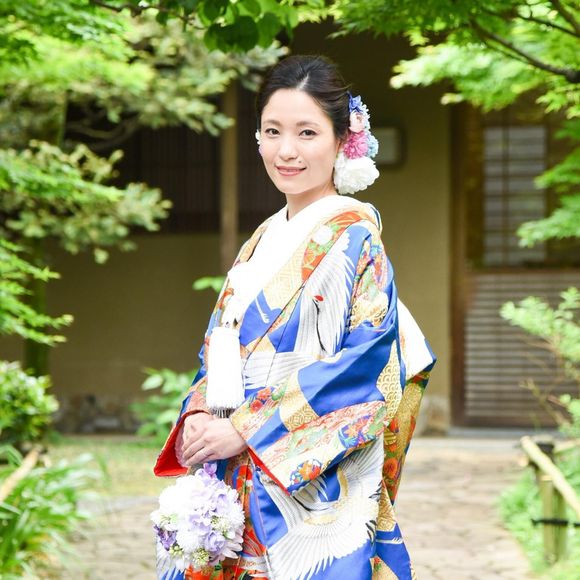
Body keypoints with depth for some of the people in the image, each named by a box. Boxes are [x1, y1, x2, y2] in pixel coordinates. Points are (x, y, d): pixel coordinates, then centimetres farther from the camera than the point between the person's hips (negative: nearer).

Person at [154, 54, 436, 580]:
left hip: (313, 484, -7)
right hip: (236, 477, 7)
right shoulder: (262, 241, 15)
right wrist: (198, 414, -4)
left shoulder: (353, 236, -8)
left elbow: (367, 364, -18)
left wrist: (244, 429, -18)